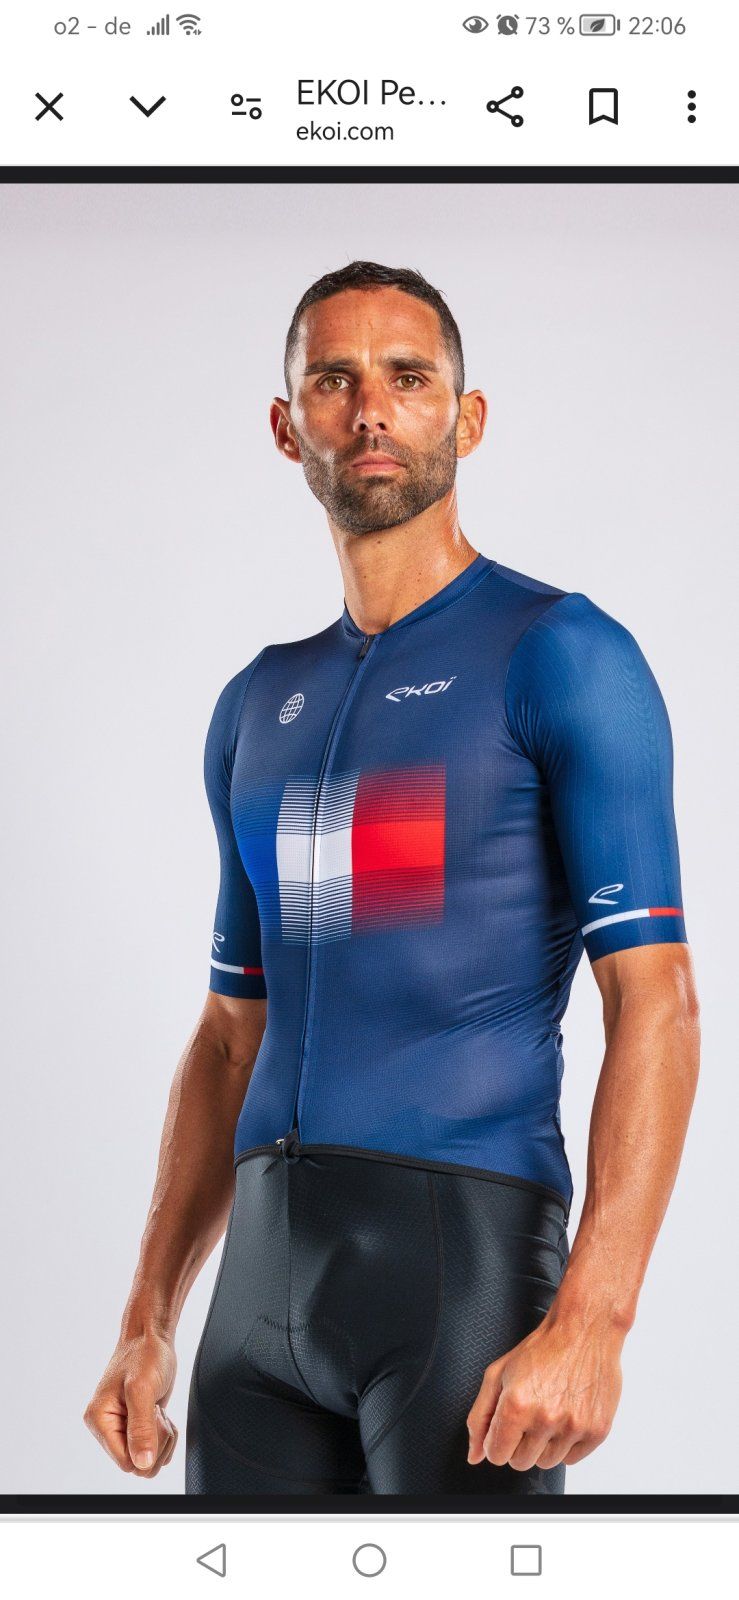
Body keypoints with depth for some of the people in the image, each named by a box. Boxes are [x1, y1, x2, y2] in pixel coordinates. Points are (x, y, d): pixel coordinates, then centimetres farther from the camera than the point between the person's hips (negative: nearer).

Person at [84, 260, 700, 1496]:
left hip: (468, 1241, -6)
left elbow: (654, 998, -10)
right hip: (264, 1264, 6)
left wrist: (590, 1319, -20)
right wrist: (149, 1321, 14)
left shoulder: (560, 656, -4)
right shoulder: (258, 708, 16)